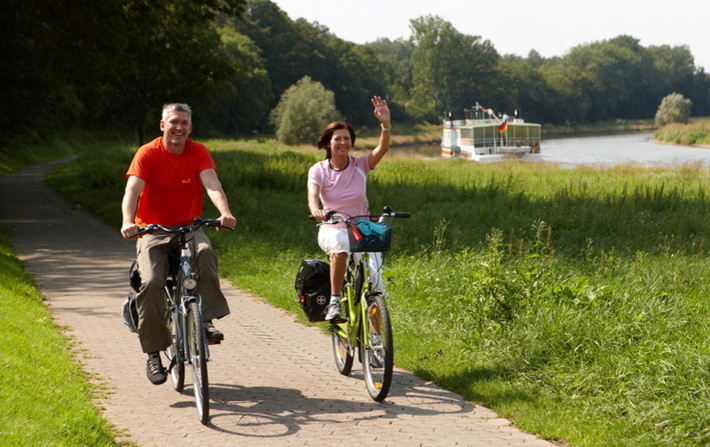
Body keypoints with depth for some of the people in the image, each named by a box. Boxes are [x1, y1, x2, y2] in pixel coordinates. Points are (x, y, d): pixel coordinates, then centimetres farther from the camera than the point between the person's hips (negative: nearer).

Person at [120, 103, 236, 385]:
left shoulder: (198, 152, -1)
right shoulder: (147, 153, -7)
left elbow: (212, 184, -17)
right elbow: (132, 190, -20)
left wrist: (225, 212, -38)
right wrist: (128, 222, -40)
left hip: (189, 227, 1)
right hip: (153, 231, -1)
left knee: (205, 252, -34)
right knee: (151, 282, -24)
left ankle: (207, 320, -27)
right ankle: (153, 352, -11)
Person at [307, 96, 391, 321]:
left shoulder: (360, 165, -4)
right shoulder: (318, 170, -5)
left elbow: (383, 148, -20)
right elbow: (312, 196, -22)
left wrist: (386, 123, -38)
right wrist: (316, 210, -45)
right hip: (332, 230, -1)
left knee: (374, 282, -15)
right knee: (341, 245, -39)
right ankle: (334, 302, -25)